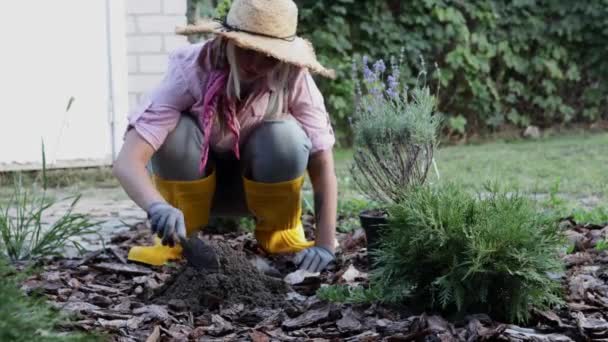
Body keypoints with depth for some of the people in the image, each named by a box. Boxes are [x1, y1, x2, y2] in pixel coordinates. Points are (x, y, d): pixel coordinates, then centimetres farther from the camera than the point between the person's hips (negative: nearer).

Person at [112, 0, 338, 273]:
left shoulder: (294, 78, -26)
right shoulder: (190, 72, -31)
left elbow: (322, 163, -23)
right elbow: (126, 161, -39)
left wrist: (324, 244, -35)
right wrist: (157, 206, -60)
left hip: (254, 185, 1)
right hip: (190, 182, -1)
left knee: (285, 136, -31)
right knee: (176, 131, -33)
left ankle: (278, 233, -4)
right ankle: (176, 235, -9)